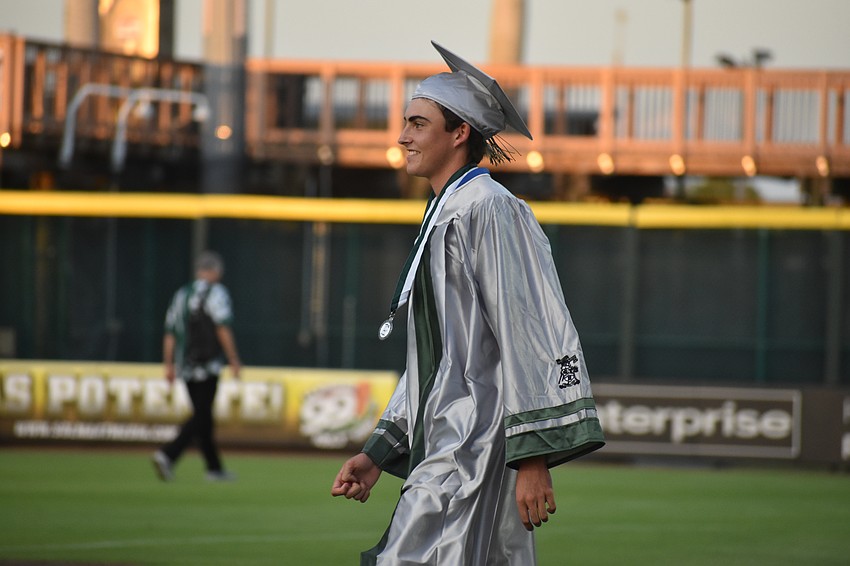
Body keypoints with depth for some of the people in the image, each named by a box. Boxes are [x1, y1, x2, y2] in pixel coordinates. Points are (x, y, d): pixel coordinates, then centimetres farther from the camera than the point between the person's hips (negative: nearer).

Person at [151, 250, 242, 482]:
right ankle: (168, 455, -25)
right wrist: (234, 361, -8)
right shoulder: (216, 292, -4)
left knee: (202, 415, 12)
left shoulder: (181, 294, 15)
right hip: (208, 365, -7)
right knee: (201, 417, -9)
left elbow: (169, 334, 13)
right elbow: (223, 330, -12)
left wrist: (169, 365, 15)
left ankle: (214, 468, 14)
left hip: (185, 366, 7)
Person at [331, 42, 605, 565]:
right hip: (446, 449, 10)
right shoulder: (444, 214, 21)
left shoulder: (490, 210, -10)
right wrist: (379, 453, 22)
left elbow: (531, 338, -17)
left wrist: (533, 458, -22)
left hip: (477, 452, -10)